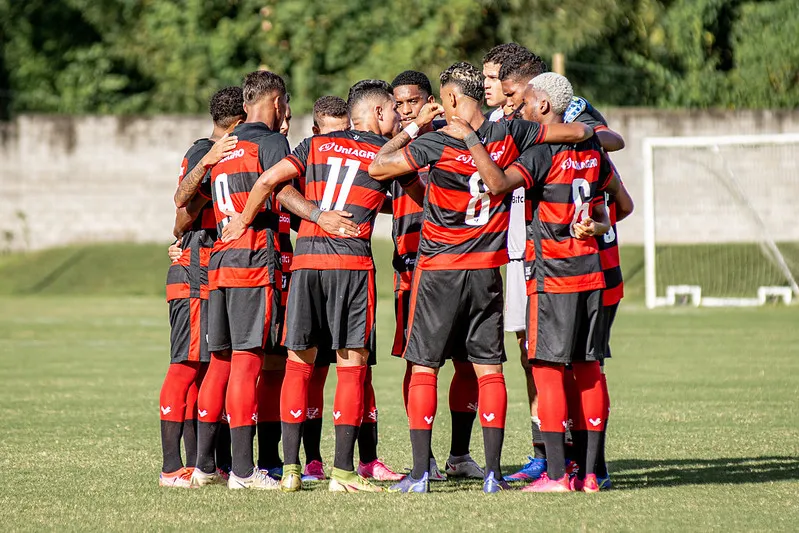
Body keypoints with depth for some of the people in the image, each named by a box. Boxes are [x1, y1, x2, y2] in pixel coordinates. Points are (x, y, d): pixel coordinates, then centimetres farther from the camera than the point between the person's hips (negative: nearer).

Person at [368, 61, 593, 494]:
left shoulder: (436, 144, -15)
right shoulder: (507, 134, -4)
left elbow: (377, 168, -12)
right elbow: (577, 132, 2)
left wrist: (407, 132, -1)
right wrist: (594, 134, 24)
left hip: (438, 270, -3)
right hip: (487, 271, 3)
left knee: (424, 368, 3)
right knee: (489, 369, 7)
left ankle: (420, 472, -1)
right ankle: (493, 472, 4)